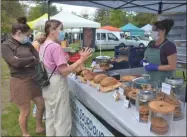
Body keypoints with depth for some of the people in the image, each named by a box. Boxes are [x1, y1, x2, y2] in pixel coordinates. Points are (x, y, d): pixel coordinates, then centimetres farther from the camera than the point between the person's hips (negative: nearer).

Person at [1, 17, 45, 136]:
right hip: (20, 82, -6)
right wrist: (31, 58, -8)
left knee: (42, 105, 17)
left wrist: (24, 62, -18)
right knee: (25, 112, 8)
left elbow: (38, 59, -3)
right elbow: (16, 62, -23)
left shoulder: (27, 44, 6)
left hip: (34, 80, 6)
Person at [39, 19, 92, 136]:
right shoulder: (56, 47, -21)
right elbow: (64, 71, -24)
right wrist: (81, 60, -23)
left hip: (47, 85, 10)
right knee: (62, 120, 6)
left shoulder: (44, 46, 8)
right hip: (56, 85, -10)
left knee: (50, 117, 23)